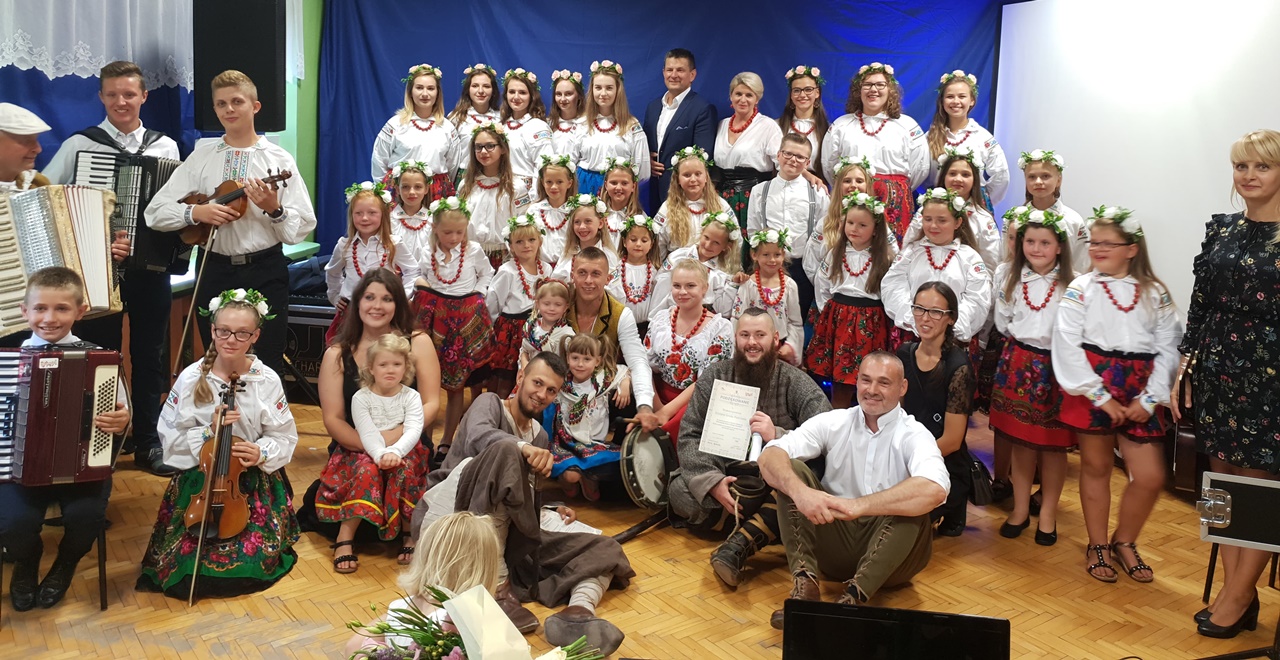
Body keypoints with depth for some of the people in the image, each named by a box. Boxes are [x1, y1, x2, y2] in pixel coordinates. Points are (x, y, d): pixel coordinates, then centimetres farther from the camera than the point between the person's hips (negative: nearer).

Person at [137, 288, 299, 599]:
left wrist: (262, 452, -23)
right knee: (185, 561, -8)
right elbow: (170, 437, -3)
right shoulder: (191, 379, -7)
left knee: (255, 559, -13)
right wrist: (208, 432, -18)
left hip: (254, 480, -1)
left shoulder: (267, 380, -9)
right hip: (198, 479, 1)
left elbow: (285, 438, -3)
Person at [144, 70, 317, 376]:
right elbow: (155, 213, 3)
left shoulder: (278, 160, 1)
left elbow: (302, 228, -3)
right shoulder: (200, 158, 7)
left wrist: (274, 209, -21)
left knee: (266, 368, 0)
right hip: (214, 271, 2)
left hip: (265, 273, -2)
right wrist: (196, 212, -13)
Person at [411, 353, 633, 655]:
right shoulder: (490, 402, 2)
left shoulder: (539, 436, 21)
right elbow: (478, 437, -22)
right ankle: (498, 589, -35)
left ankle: (579, 610, -44)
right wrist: (524, 448, -40)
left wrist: (551, 510, 7)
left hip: (500, 532, 6)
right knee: (505, 452, -34)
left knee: (605, 549, -7)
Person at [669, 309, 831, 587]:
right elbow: (689, 435, -6)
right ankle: (763, 531, -22)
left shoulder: (796, 383, -4)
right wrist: (713, 481, -23)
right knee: (679, 492, -25)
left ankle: (740, 543, -34)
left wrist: (777, 436, -33)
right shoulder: (715, 376, 2)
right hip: (726, 474, 2)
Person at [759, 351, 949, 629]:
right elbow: (770, 455, -12)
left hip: (887, 552, -2)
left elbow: (935, 489, -30)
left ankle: (855, 595, -34)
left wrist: (858, 506, -36)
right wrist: (800, 492, -34)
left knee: (913, 505, -30)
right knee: (791, 468, -15)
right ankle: (805, 582, -27)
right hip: (832, 540, 3)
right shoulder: (833, 422, 3)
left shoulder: (914, 435, -6)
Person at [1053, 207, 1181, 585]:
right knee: (1096, 468, 10)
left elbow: (1168, 348, 1)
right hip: (1092, 390, -2)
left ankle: (1124, 543, 24)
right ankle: (1097, 546, 27)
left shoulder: (1155, 294, 5)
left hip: (1139, 396, 2)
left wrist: (1150, 398, -8)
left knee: (1151, 477, 0)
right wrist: (1101, 396, -11)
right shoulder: (1081, 289, -2)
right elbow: (1067, 347, -9)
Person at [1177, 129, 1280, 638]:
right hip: (1216, 369, 5)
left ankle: (1237, 596, 16)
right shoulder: (1221, 229, 8)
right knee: (1223, 482, 10)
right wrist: (1183, 370, 7)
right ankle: (1236, 590, 22)